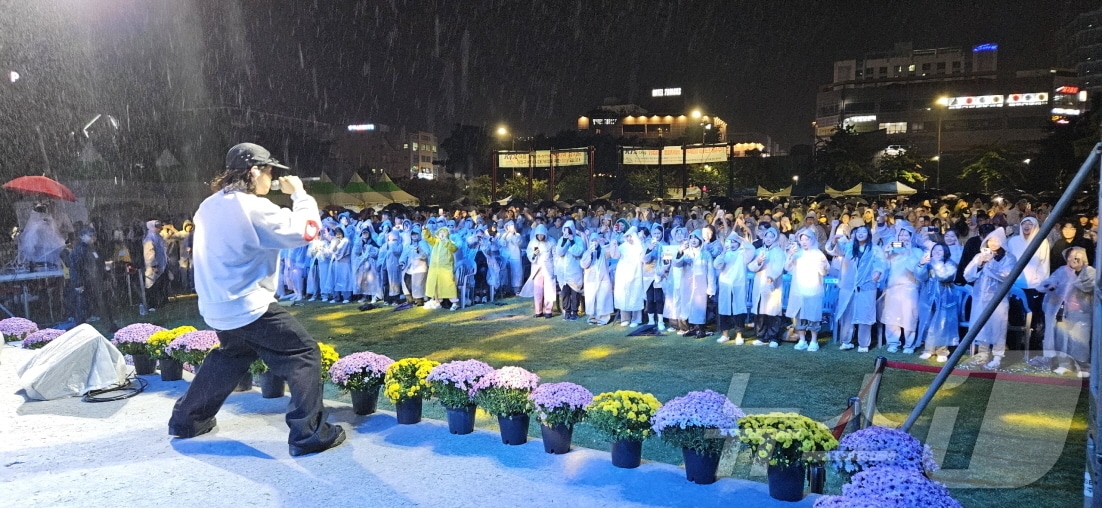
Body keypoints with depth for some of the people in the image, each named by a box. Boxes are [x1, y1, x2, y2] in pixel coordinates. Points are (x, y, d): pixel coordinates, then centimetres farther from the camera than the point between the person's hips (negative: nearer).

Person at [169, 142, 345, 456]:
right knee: (304, 354, -3)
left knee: (231, 357, 32)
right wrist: (299, 194, -3)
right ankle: (309, 434, -4)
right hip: (248, 306, -9)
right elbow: (304, 231, -18)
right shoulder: (252, 207, -18)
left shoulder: (209, 207, 9)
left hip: (217, 307, 9)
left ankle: (187, 419, 41)